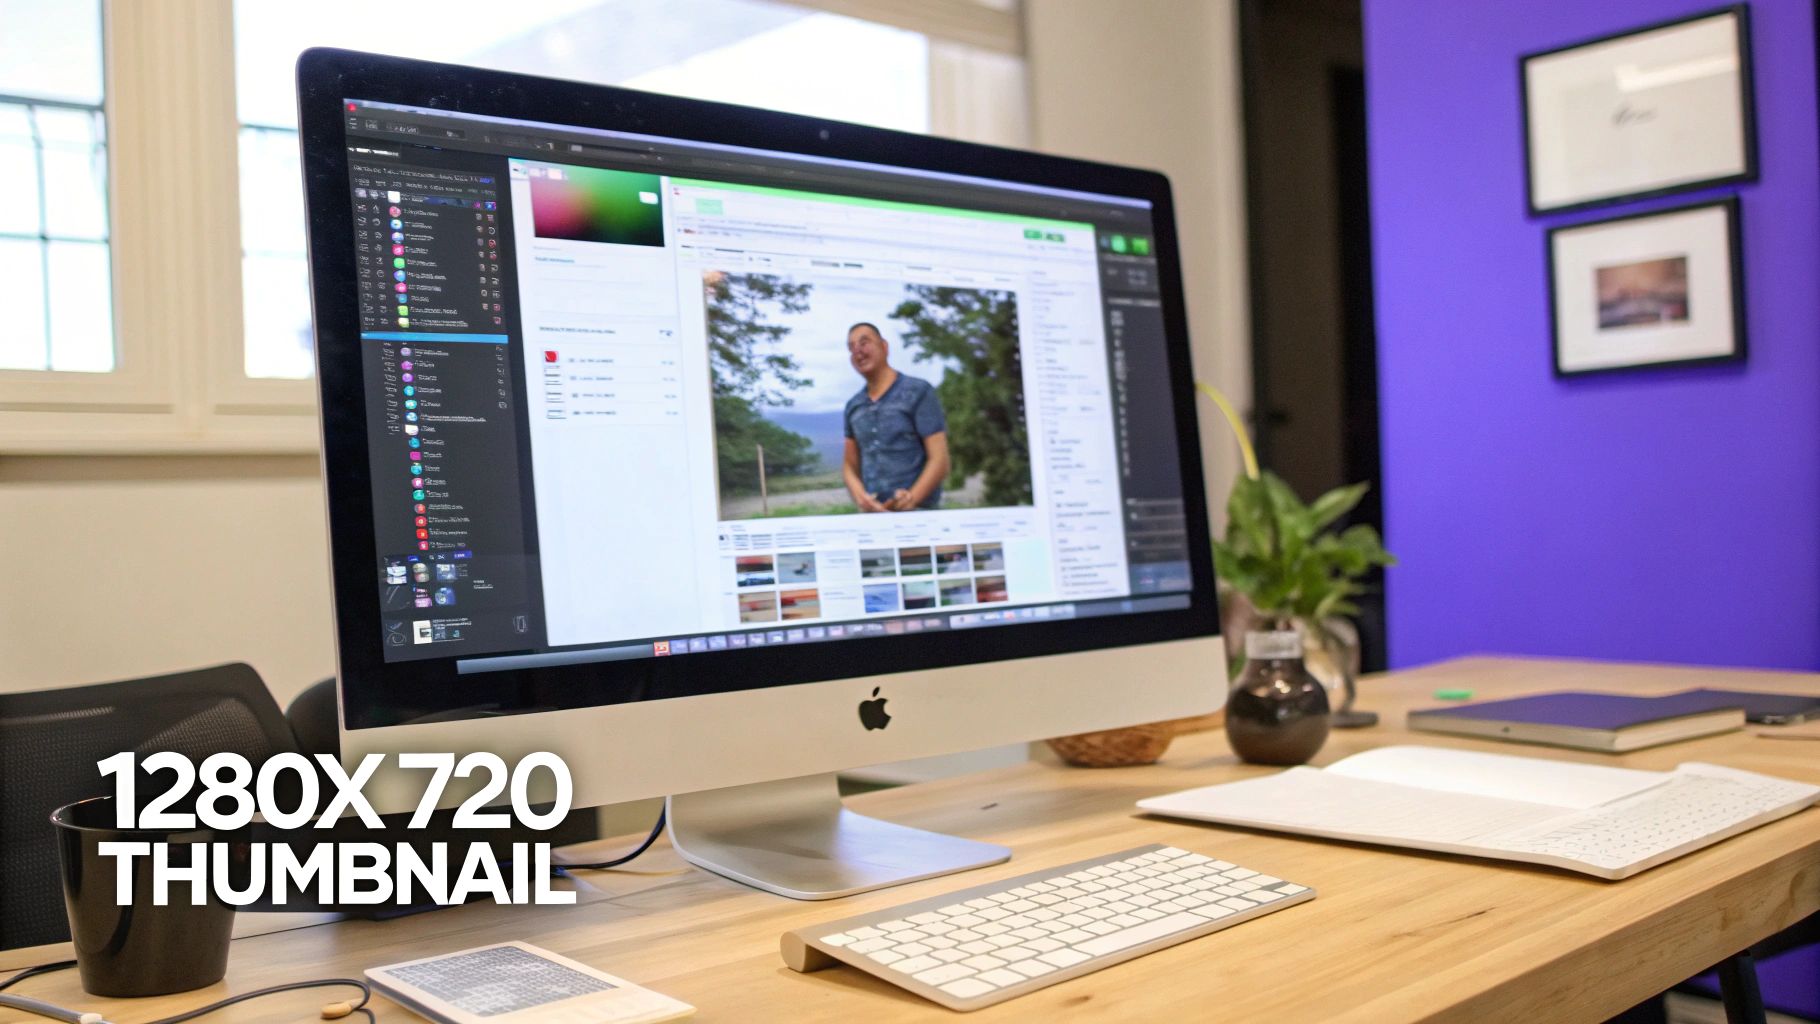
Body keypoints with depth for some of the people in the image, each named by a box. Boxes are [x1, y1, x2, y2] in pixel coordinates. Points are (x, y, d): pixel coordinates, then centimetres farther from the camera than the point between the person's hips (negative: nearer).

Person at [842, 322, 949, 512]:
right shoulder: (853, 406, 13)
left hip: (917, 512, -4)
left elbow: (939, 460, -7)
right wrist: (860, 497, -6)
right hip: (871, 514, 4)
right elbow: (850, 465, 16)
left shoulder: (918, 392, -1)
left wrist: (912, 498, -22)